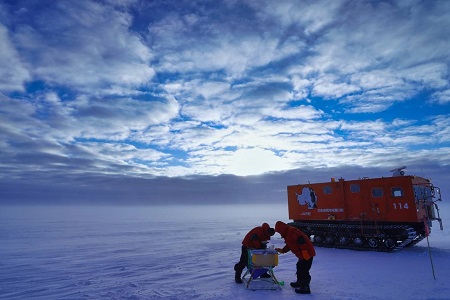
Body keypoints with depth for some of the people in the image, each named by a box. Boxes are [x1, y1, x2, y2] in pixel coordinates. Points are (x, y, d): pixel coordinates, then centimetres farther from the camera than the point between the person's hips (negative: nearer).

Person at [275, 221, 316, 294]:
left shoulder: (292, 231, -20)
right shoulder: (288, 234, 15)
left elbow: (301, 240, -28)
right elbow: (290, 245, 23)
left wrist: (304, 252, -27)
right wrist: (282, 250, 16)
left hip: (307, 254, -11)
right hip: (302, 255, 11)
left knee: (304, 270, -6)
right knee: (300, 267, 22)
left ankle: (305, 288, 1)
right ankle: (300, 282, 38)